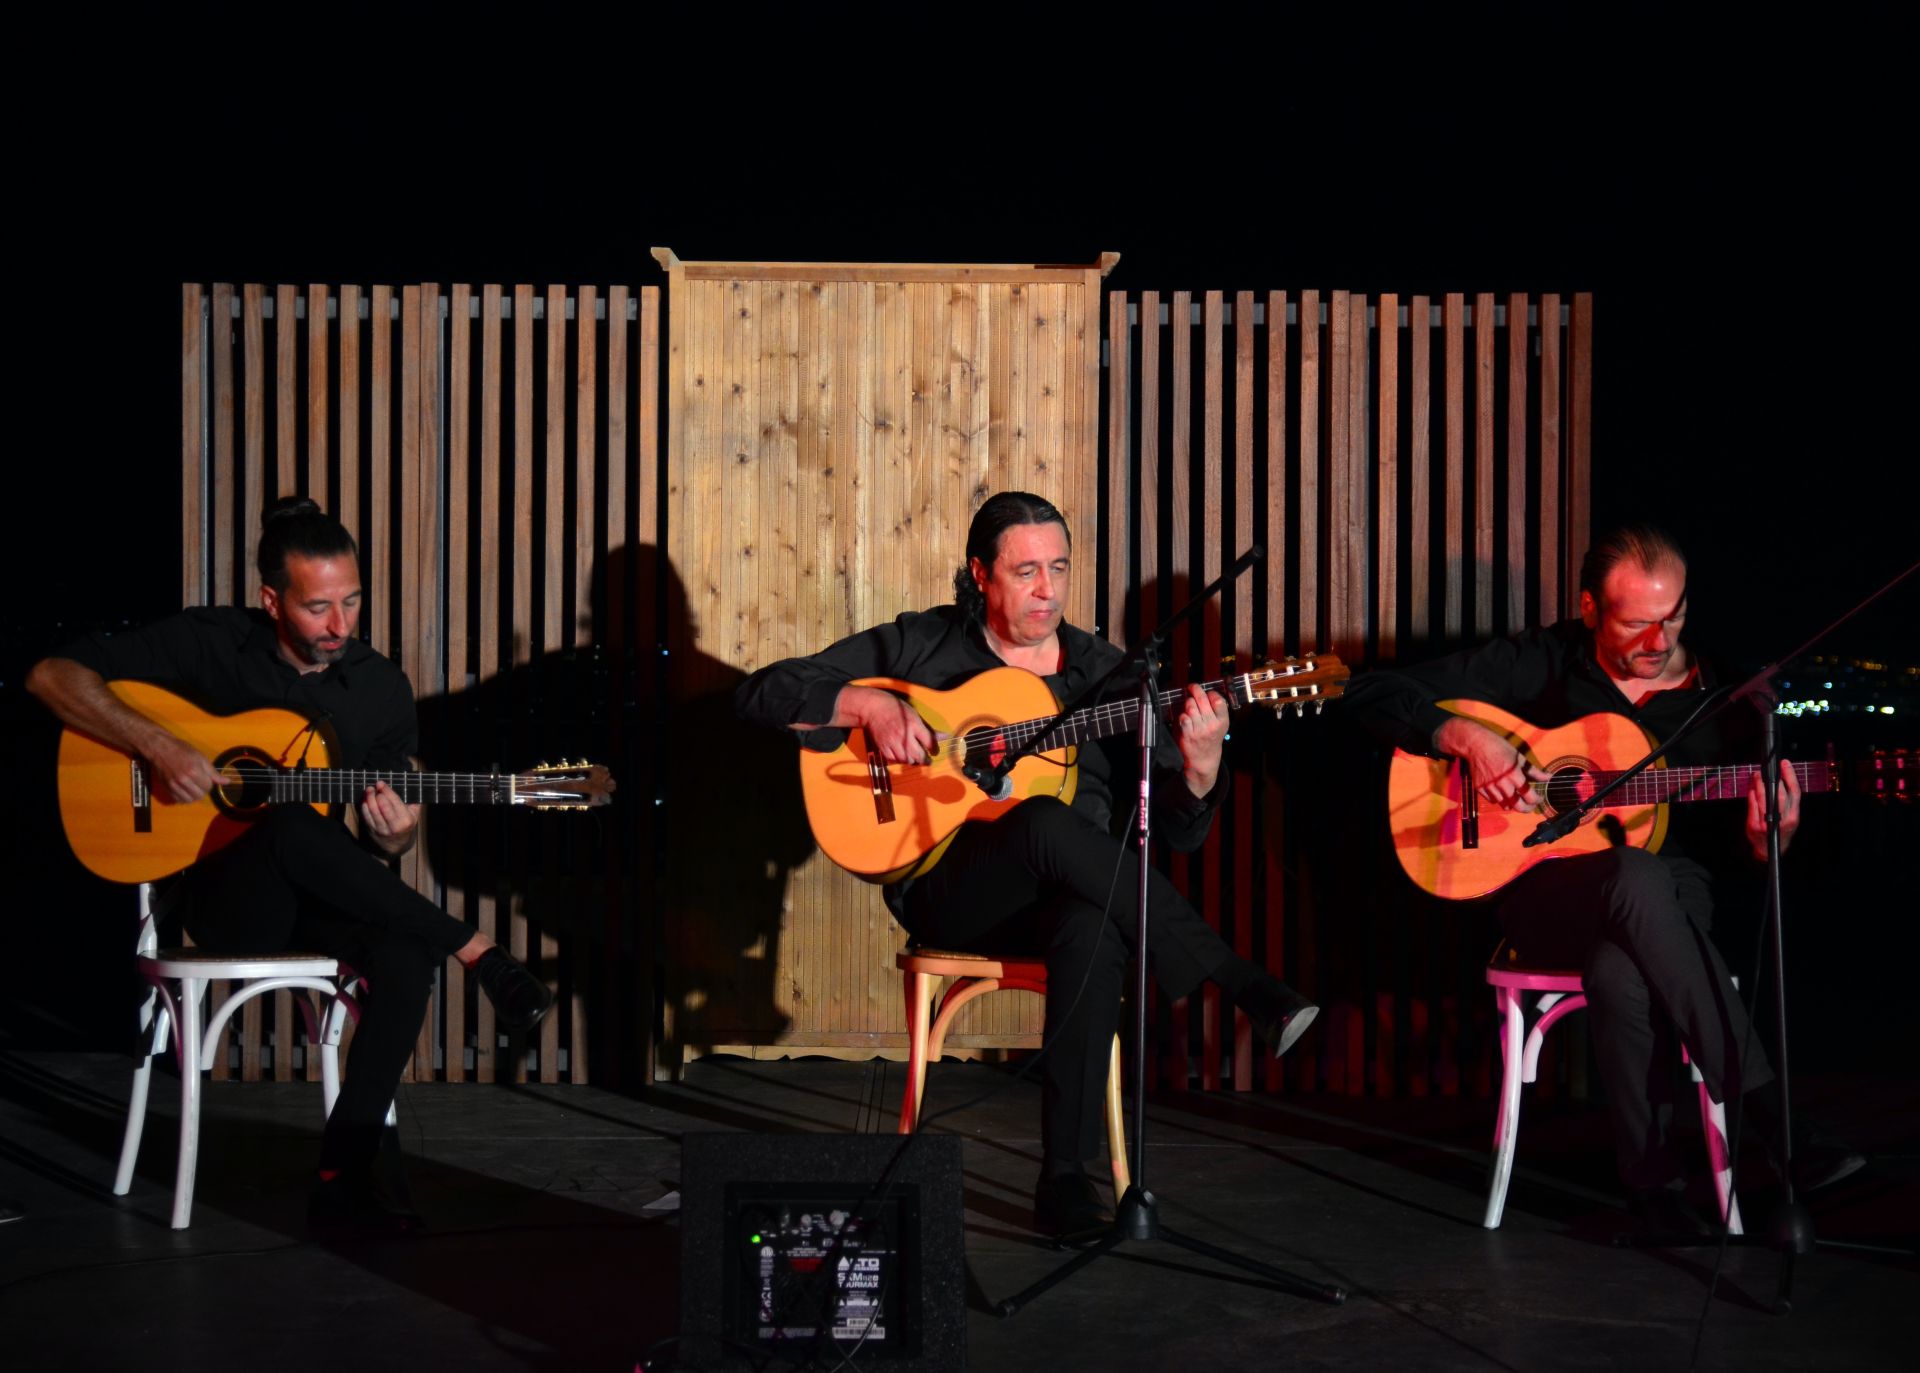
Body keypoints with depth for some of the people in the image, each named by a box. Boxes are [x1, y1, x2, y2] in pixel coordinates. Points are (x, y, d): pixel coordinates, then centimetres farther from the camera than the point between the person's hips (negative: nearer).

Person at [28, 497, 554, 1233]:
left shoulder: (382, 687, 3)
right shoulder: (209, 642, -6)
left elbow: (388, 839, 10)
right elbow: (52, 675, -8)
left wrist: (391, 839, -17)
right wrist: (156, 744, -22)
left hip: (309, 896, 3)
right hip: (216, 895, -3)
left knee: (405, 952, -32)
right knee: (291, 826, -39)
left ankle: (346, 1170, -26)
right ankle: (477, 951, -28)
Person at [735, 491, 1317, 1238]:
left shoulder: (1104, 672, 10)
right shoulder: (919, 646, 7)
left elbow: (1177, 829, 6)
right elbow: (761, 694, 4)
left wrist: (1200, 766, -17)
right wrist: (868, 704, -13)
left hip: (1067, 891, 2)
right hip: (944, 888, -2)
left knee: (1093, 930, -38)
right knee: (1049, 822, -36)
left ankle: (1066, 1177, -34)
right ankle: (1241, 987, -31)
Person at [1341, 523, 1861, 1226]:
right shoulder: (1538, 663, 1)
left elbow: (1744, 856, 9)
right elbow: (1374, 693, -1)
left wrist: (1766, 843, -16)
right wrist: (1468, 737, -16)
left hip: (1674, 894, 1)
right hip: (1545, 893, -1)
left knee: (1619, 971, -39)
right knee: (1634, 876, -39)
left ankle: (1651, 1175, -21)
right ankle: (1771, 1116, -38)